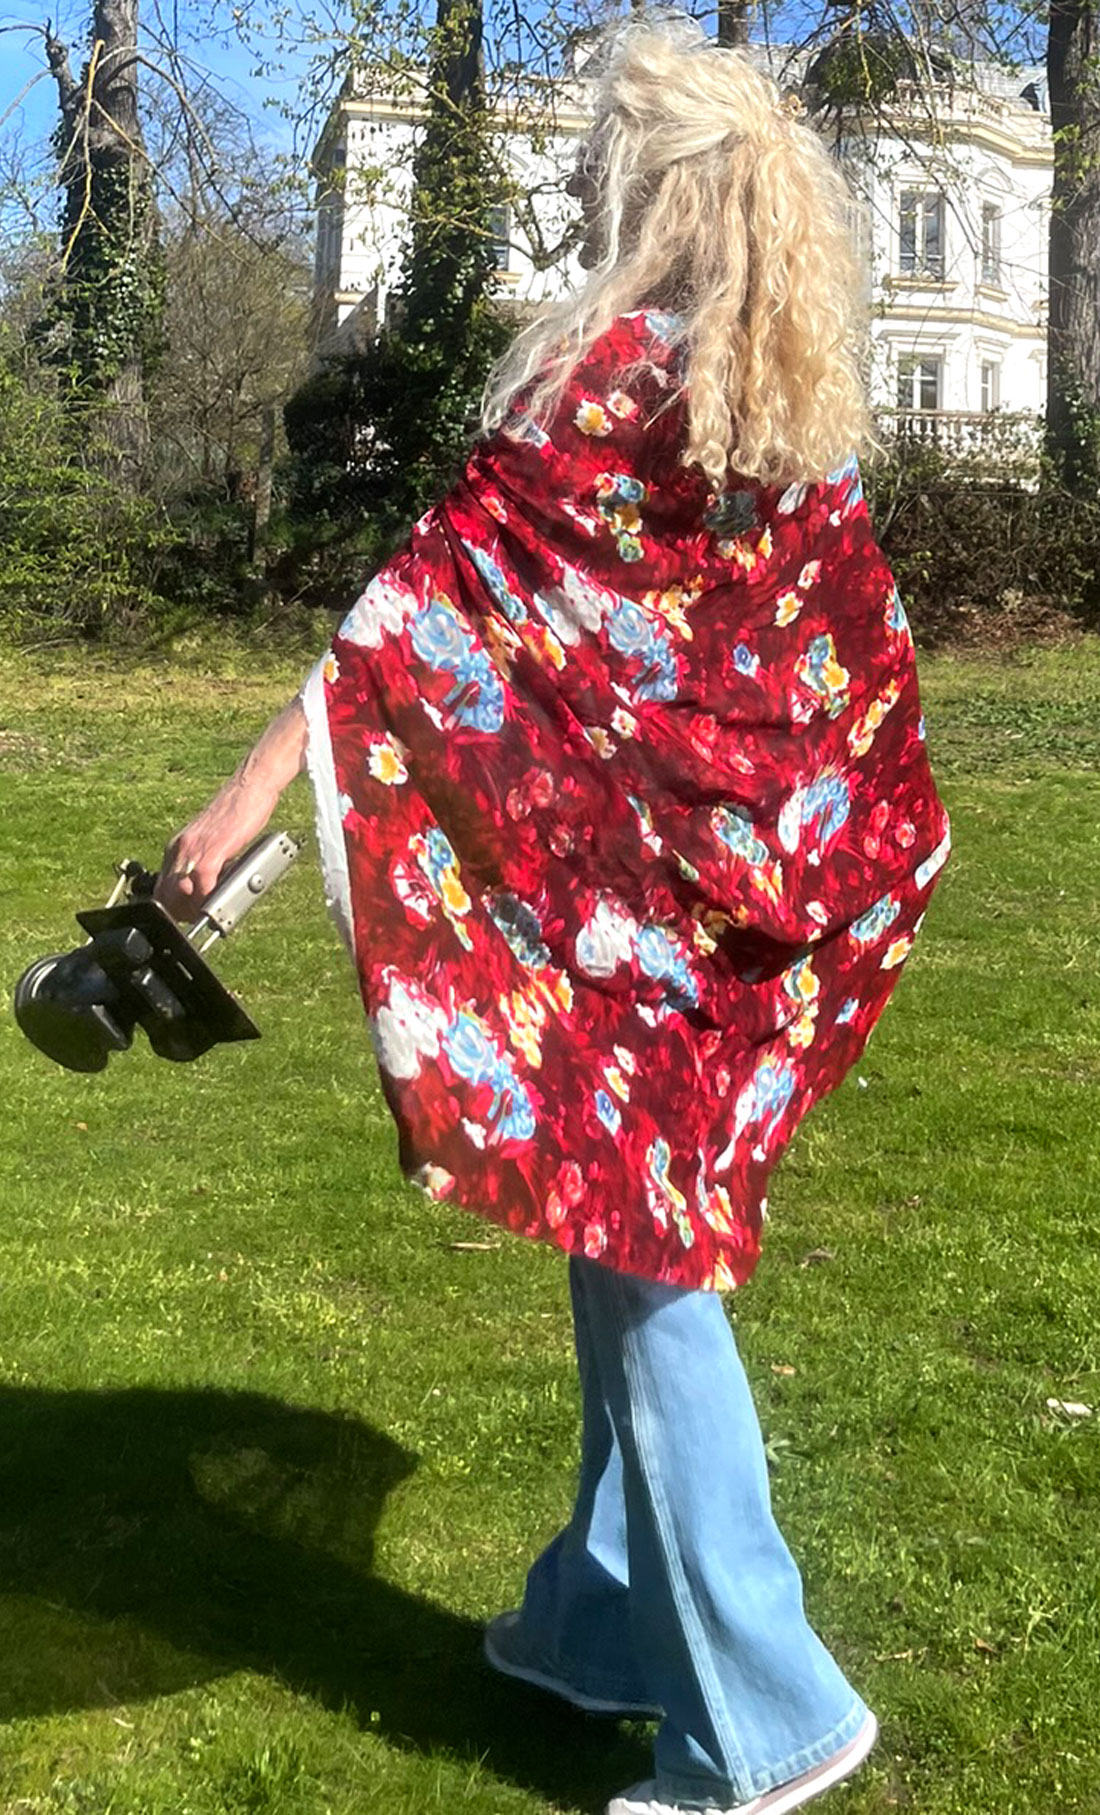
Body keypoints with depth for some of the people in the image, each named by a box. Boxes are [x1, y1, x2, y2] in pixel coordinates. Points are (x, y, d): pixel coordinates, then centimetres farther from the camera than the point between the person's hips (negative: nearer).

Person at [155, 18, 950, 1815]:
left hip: (613, 891, -8)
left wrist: (264, 779, -22)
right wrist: (849, 855, 26)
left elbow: (443, 588, -20)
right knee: (640, 1245, 17)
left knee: (642, 1275, 0)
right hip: (737, 887, 8)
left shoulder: (599, 373, -12)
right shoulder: (804, 408, 9)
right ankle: (610, 1618, 33)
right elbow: (860, 661, 14)